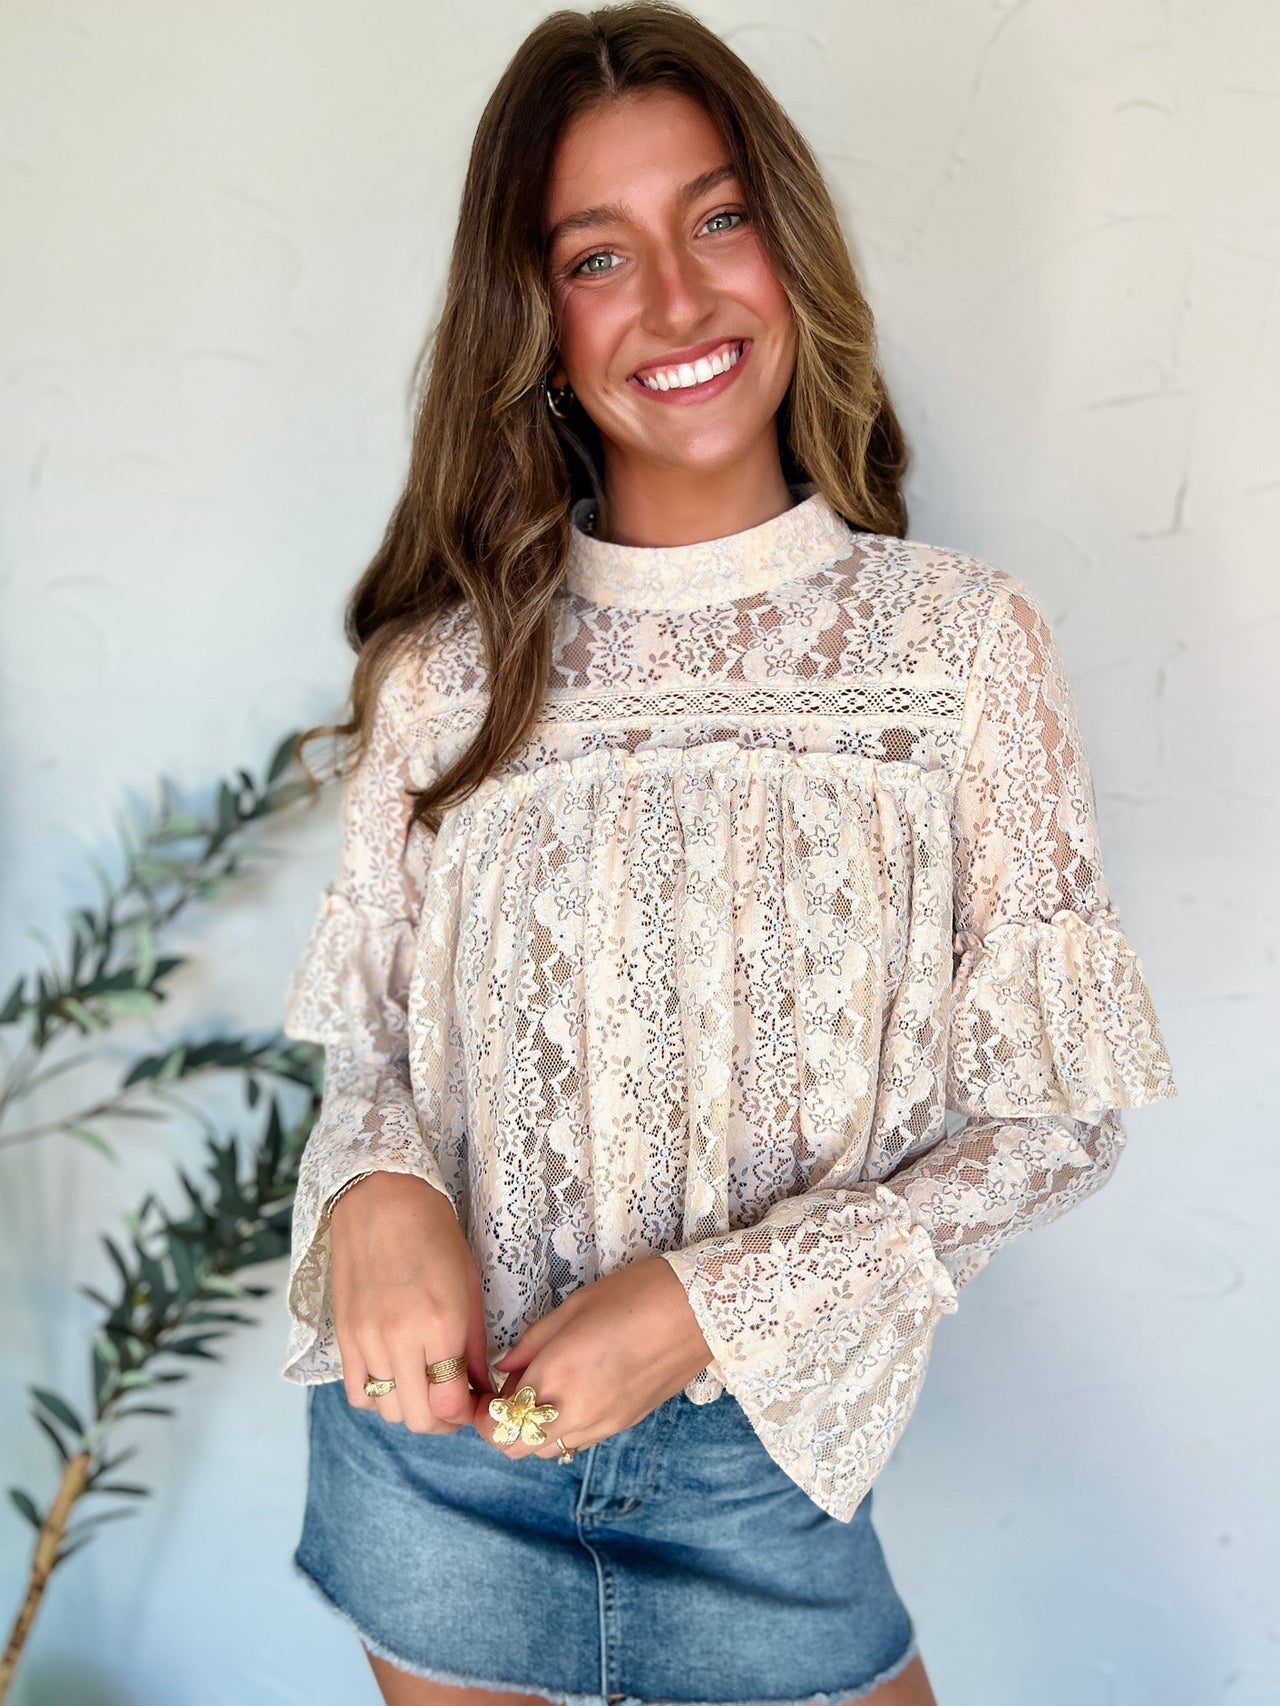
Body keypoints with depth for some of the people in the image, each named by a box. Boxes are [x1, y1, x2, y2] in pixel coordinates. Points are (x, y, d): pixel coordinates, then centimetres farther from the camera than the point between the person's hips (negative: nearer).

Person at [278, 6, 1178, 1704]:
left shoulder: (962, 639, -9)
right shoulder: (445, 668, -4)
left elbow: (1055, 1112, -8)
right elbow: (370, 1036, 6)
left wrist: (720, 1302, -17)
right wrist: (378, 1187, -16)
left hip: (762, 1458, -1)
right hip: (432, 1436, 2)